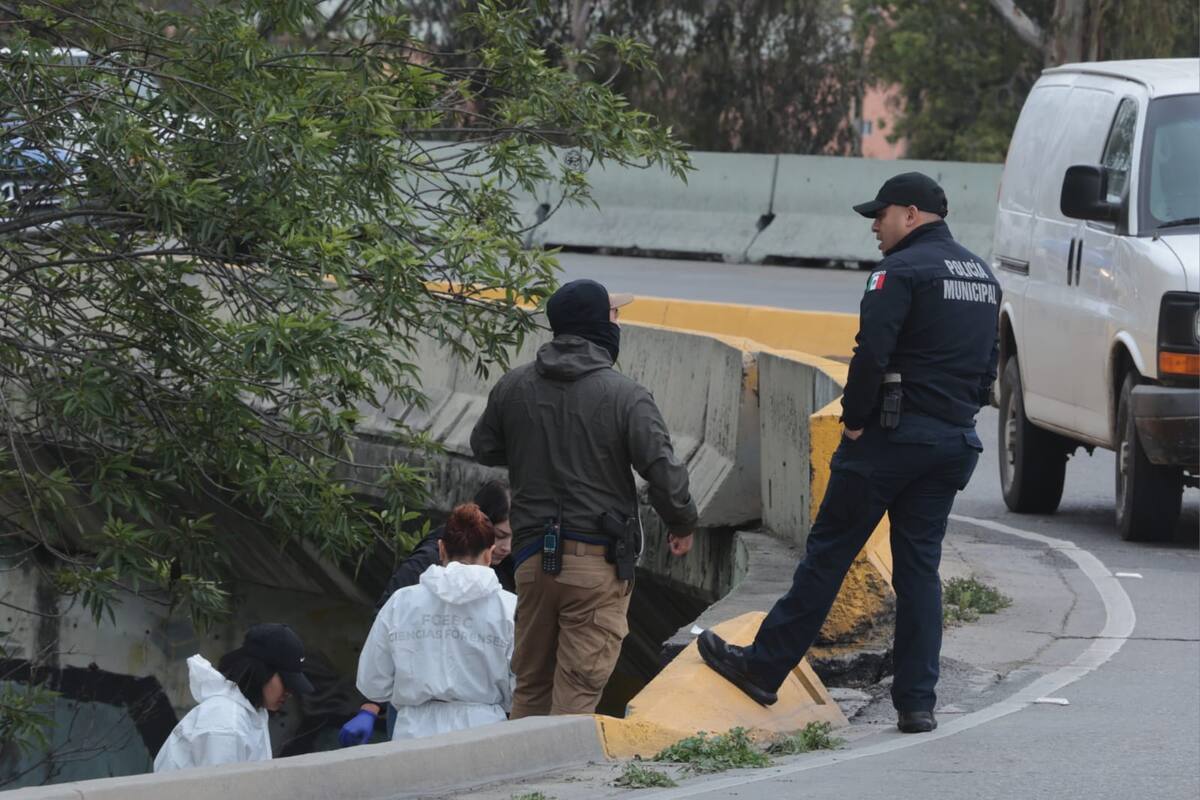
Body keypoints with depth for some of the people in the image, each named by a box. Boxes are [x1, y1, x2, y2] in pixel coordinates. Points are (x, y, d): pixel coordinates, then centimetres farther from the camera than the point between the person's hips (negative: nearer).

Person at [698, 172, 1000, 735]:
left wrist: (855, 419, -10)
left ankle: (764, 667, 6)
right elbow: (988, 366, 20)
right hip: (956, 444, 7)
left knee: (828, 552, 0)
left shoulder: (904, 270, -11)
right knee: (920, 567, 9)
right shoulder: (983, 277, 16)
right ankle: (917, 701, 4)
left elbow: (872, 352, -20)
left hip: (893, 435, -7)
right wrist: (958, 417, 18)